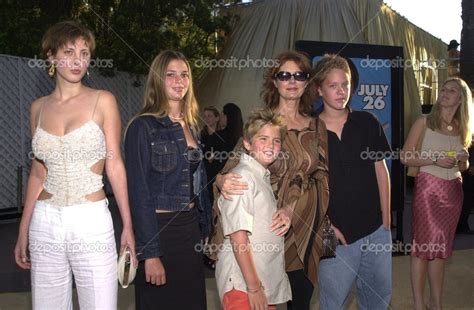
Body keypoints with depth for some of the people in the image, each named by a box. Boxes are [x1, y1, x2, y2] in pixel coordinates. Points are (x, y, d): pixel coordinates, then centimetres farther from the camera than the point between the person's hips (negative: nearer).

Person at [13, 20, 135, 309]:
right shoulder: (39, 107, 8)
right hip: (45, 223, 4)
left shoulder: (102, 101, -2)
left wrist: (128, 226, -5)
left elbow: (114, 164, -2)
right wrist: (23, 231, 13)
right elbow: (38, 171, 13)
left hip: (92, 222, -3)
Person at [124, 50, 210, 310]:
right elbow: (139, 193, -13)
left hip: (190, 228, 7)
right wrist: (150, 254, -16)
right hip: (158, 229, -6)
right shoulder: (143, 127, -10)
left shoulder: (190, 125, 11)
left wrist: (205, 230, 11)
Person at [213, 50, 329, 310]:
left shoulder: (316, 127, 8)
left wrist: (293, 209, -15)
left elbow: (322, 177, 2)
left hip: (305, 227, 3)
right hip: (267, 227, -3)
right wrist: (223, 181, -29)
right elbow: (234, 165, -4)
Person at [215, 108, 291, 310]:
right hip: (244, 285, -8)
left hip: (269, 283, 8)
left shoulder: (263, 177, 14)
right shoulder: (242, 176, -14)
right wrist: (254, 287, -20)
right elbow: (238, 236, -19)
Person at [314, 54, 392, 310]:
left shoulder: (367, 123, 1)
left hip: (376, 230, 3)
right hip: (336, 235, -3)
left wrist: (386, 220, 5)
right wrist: (326, 226, -9)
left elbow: (380, 170, 6)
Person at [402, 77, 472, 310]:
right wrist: (435, 160, -19)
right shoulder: (424, 122, -3)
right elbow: (405, 157, -8)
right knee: (422, 245, -2)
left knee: (441, 247, 10)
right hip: (428, 188, -5)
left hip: (453, 191, 5)